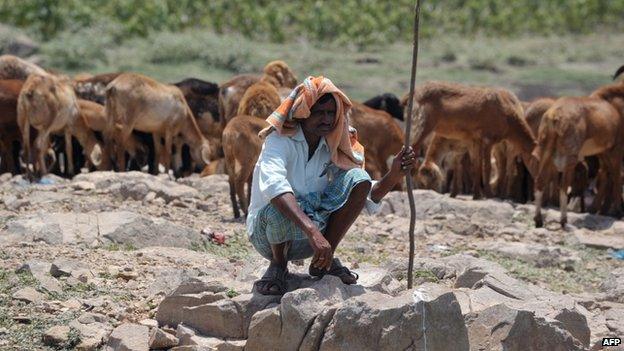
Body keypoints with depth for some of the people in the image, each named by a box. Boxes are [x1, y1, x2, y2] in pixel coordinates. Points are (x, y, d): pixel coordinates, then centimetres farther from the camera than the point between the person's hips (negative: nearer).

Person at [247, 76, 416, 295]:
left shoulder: (333, 148, 0)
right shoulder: (280, 140, -19)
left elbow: (367, 199, 0)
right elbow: (273, 186, -40)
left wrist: (394, 175, -21)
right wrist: (312, 232, -52)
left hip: (314, 234, 5)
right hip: (267, 234, -5)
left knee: (358, 179, -13)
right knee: (280, 208, -41)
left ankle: (324, 261, -4)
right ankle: (278, 266, -8)